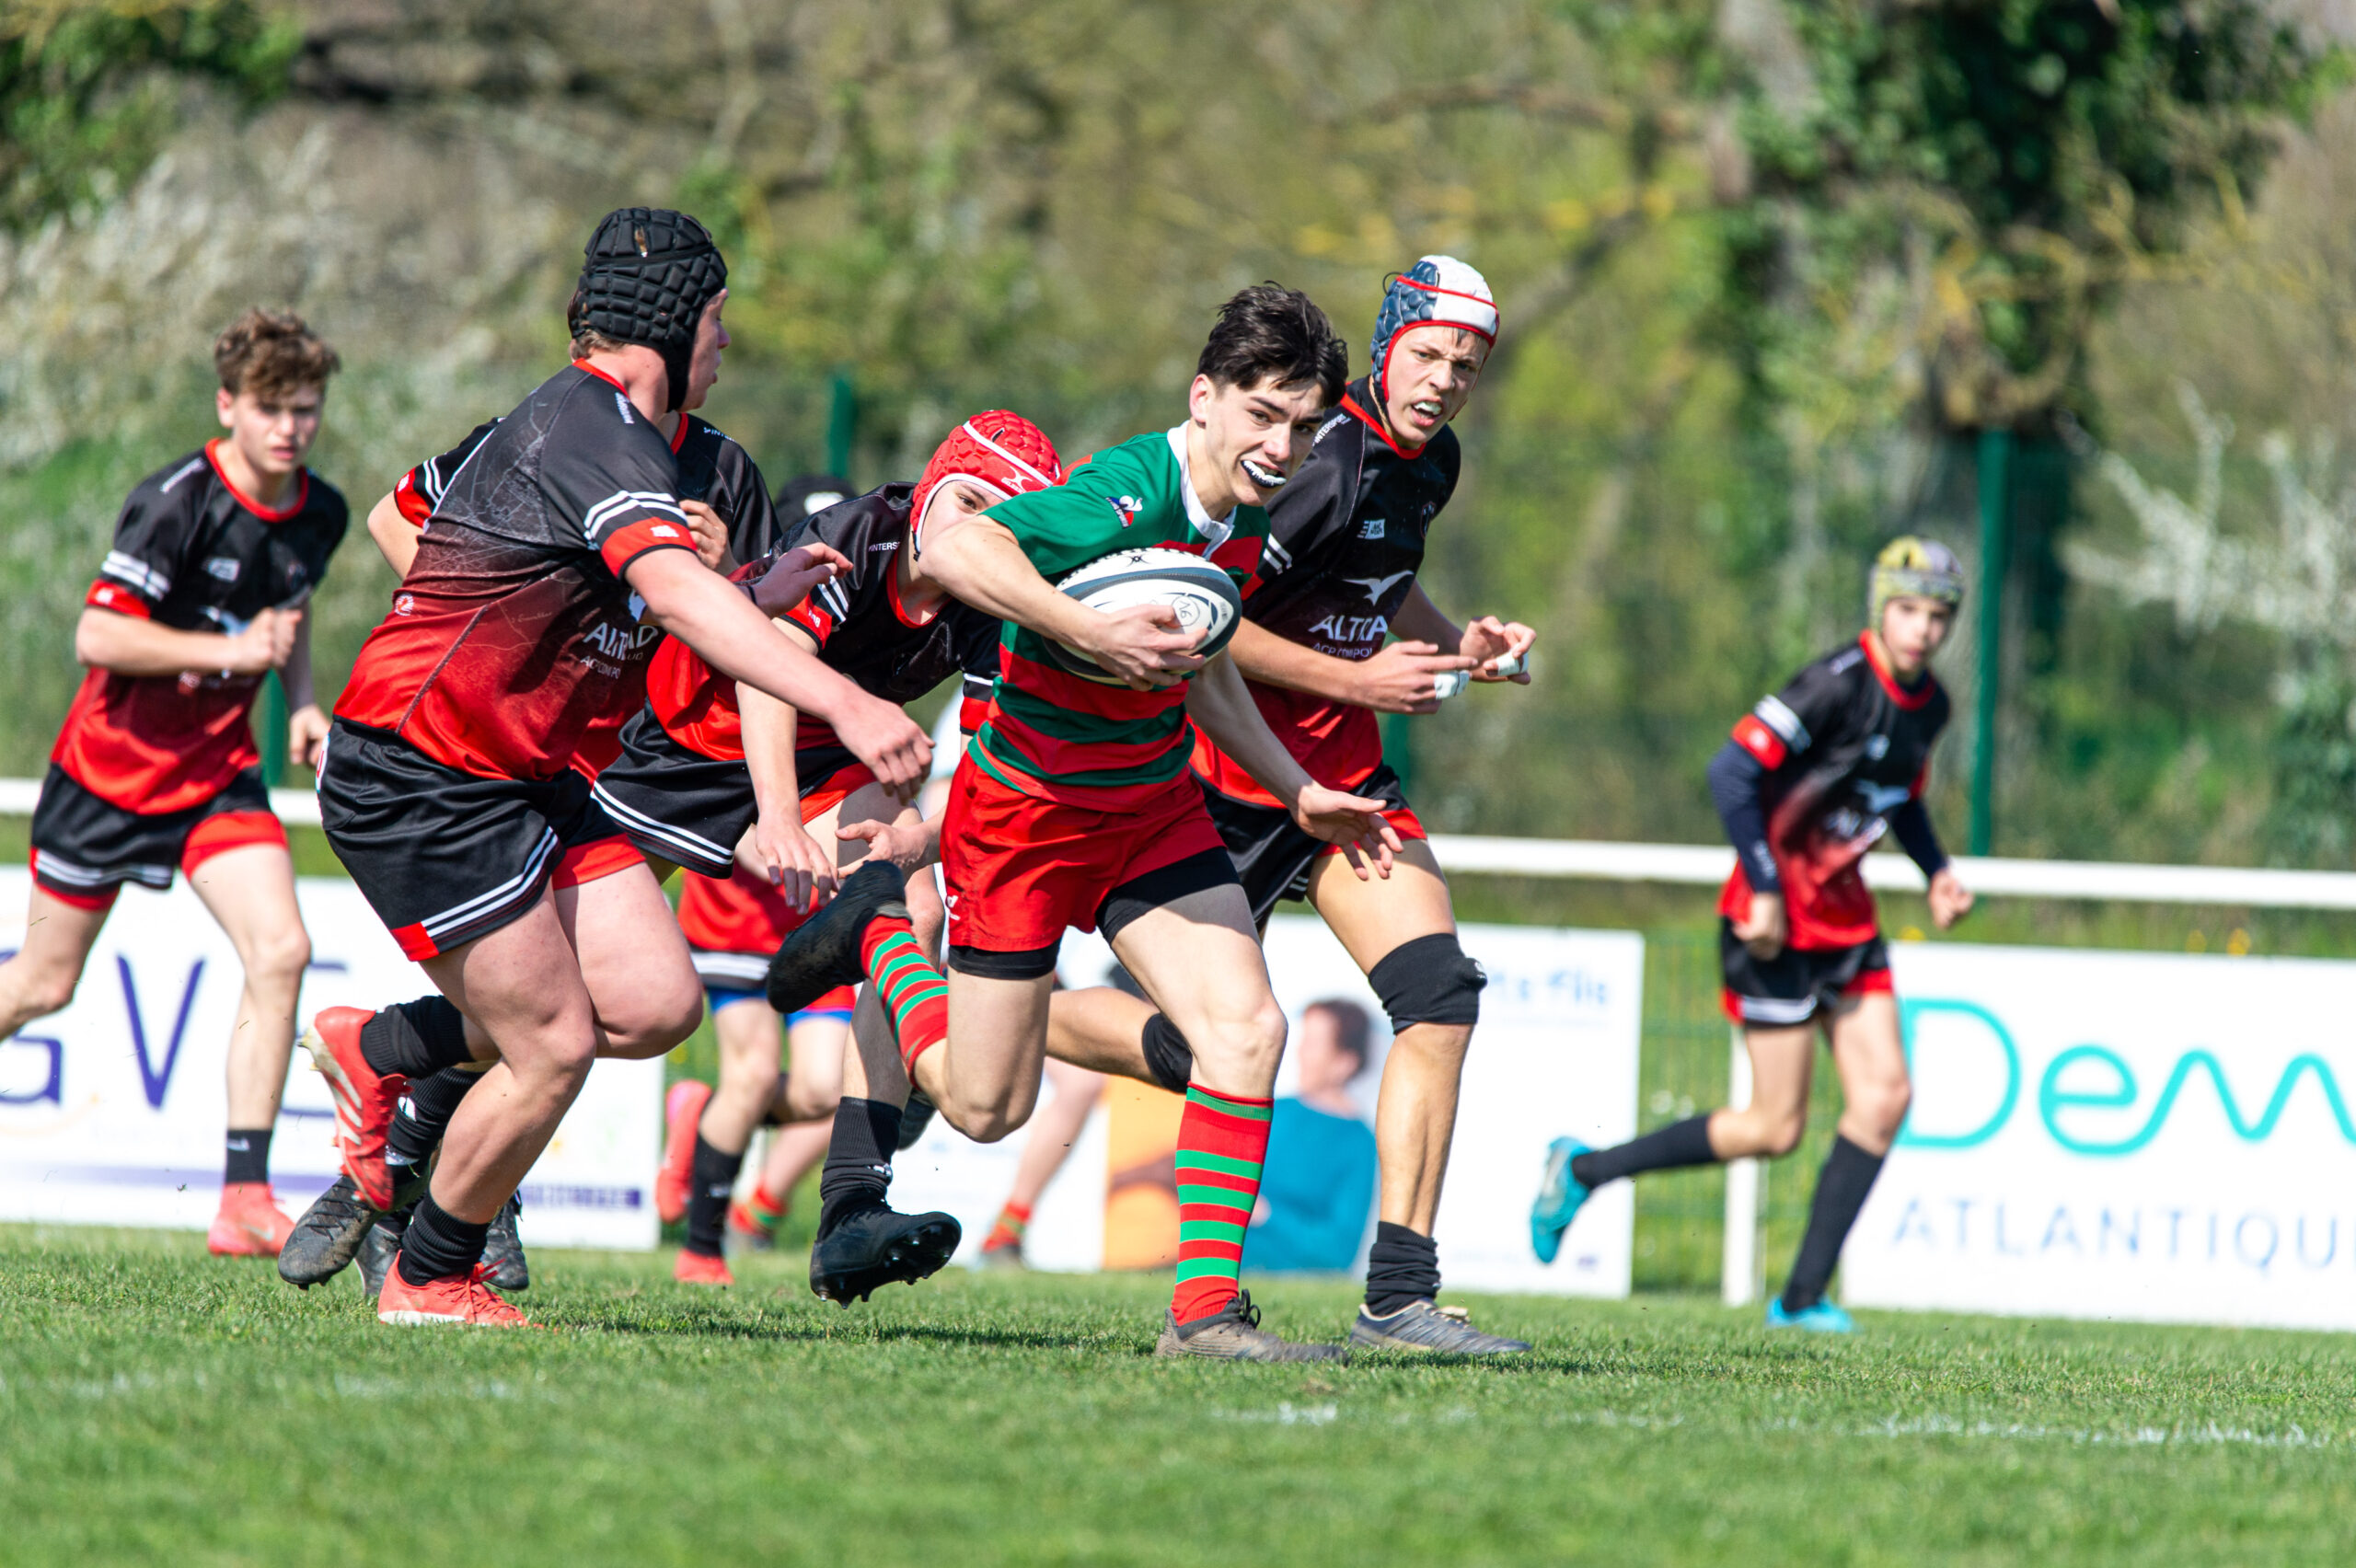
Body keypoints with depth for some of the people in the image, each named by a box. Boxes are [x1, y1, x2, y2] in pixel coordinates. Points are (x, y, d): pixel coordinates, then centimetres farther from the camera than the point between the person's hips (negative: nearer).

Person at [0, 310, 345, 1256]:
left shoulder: (320, 516, 0)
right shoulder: (177, 502, -21)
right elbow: (97, 636, -24)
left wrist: (301, 704, 4)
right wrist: (231, 651, -29)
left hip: (217, 770, 5)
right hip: (112, 763, -5)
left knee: (280, 950, -16)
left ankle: (245, 1199, -16)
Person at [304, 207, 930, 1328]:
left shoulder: (595, 423, 14)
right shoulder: (597, 431, -19)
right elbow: (677, 595, -36)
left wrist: (756, 595, 19)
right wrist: (843, 703, -45)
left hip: (519, 775, 10)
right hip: (417, 782, -10)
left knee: (656, 1003, -2)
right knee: (554, 1048, -8)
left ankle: (380, 1052, 18)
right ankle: (428, 1281, 12)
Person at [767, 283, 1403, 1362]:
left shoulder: (1244, 517, 0)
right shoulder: (1124, 496, -29)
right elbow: (950, 550, -43)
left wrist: (1299, 793, 19)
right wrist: (1093, 632, -49)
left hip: (1153, 806, 7)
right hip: (1025, 814, -7)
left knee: (1246, 1030, -12)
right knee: (985, 1104, 3)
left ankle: (1206, 1306, -7)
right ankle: (882, 931, 30)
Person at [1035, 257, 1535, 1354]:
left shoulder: (1430, 463, 9)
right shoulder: (1325, 460, -21)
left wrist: (1456, 644, 10)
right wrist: (1354, 680, -20)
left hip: (1341, 775, 8)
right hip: (1230, 778, -8)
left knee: (1438, 994, -12)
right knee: (1198, 1045, -2)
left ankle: (1400, 1296, -11)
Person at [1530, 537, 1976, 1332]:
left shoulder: (1928, 704, 6)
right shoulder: (1839, 684, -20)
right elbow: (1731, 771, -23)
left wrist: (1935, 870, 8)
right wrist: (1764, 892, -23)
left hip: (1845, 911, 8)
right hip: (1777, 922, -8)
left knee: (1884, 1095, -5)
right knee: (1775, 1130, -6)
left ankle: (1803, 1297, 1)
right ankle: (1583, 1171, 11)